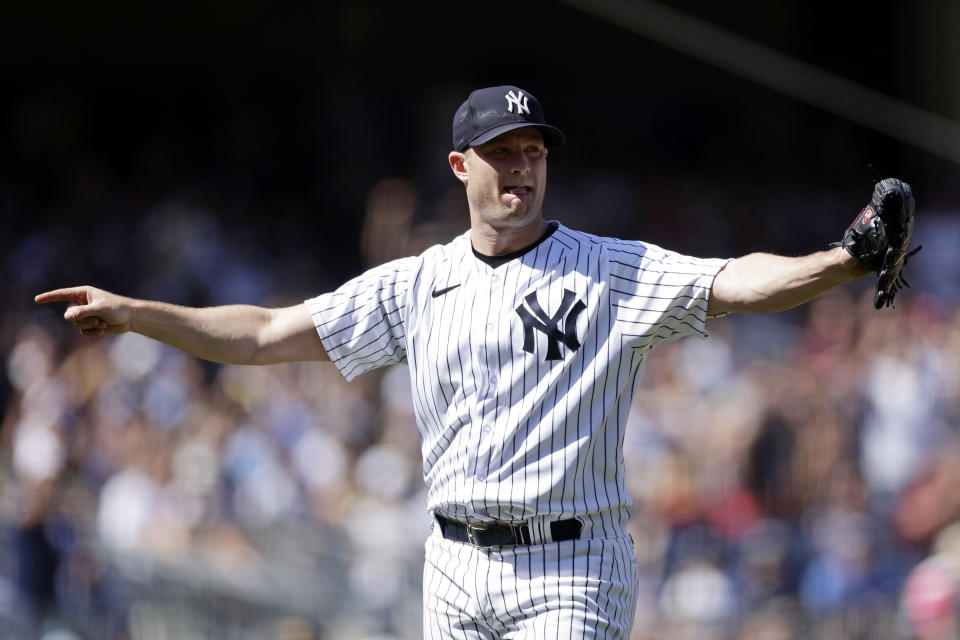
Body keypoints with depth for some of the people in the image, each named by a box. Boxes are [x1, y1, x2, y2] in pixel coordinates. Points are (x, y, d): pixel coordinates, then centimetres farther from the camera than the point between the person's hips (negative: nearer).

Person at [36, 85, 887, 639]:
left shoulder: (610, 272, -3)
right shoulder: (417, 286, 11)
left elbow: (731, 283, -17)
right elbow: (269, 333, 12)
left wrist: (840, 266, -36)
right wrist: (134, 314, 4)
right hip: (456, 570, 5)